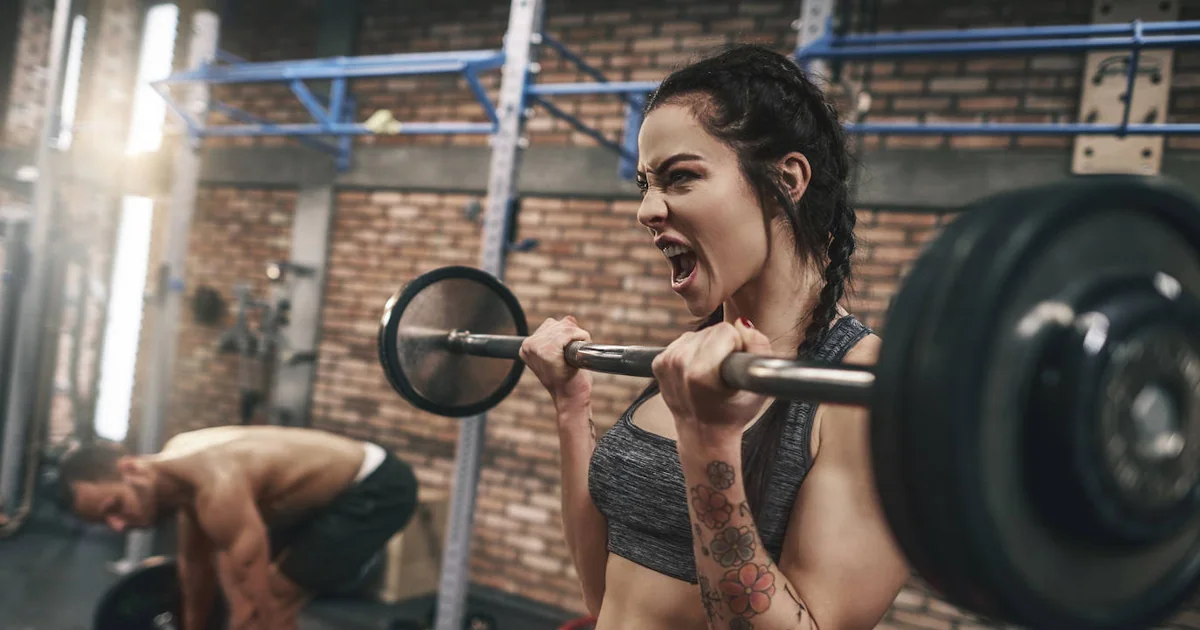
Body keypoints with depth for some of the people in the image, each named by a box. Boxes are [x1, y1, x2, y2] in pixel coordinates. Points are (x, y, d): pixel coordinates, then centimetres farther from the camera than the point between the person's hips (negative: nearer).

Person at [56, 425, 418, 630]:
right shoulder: (175, 465, -3)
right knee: (241, 581, 14)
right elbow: (196, 564, 15)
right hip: (327, 488, 10)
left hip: (377, 489, -10)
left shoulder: (216, 487, -32)